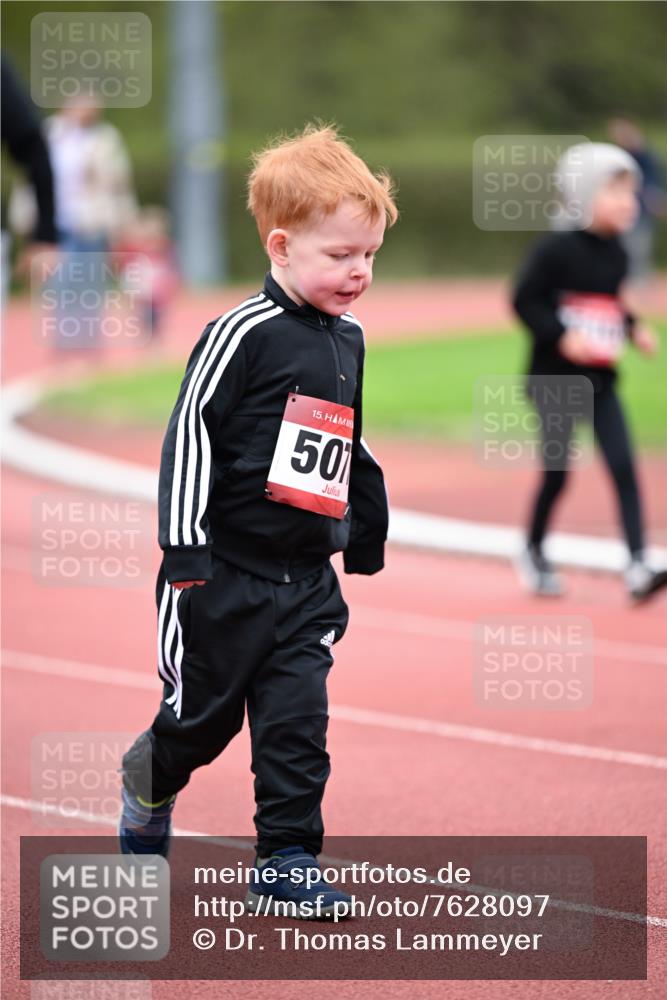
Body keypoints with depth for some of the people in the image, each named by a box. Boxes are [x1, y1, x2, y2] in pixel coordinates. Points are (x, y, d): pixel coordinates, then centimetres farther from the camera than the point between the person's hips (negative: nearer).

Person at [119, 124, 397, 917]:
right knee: (205, 711, 8)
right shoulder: (245, 334, -14)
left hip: (306, 578, 5)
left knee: (297, 722, -1)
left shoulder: (348, 340, 9)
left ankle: (285, 863, 4)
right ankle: (150, 781, 37)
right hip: (227, 571, -5)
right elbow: (189, 434, -15)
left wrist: (367, 540, 24)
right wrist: (185, 555, -17)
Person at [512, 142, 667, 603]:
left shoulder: (616, 254, 7)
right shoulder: (557, 248, -14)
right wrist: (561, 336, -23)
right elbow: (524, 299, -13)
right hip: (555, 377, -6)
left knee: (624, 466, -7)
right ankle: (534, 553, 25)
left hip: (601, 379, 6)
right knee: (557, 471, 1)